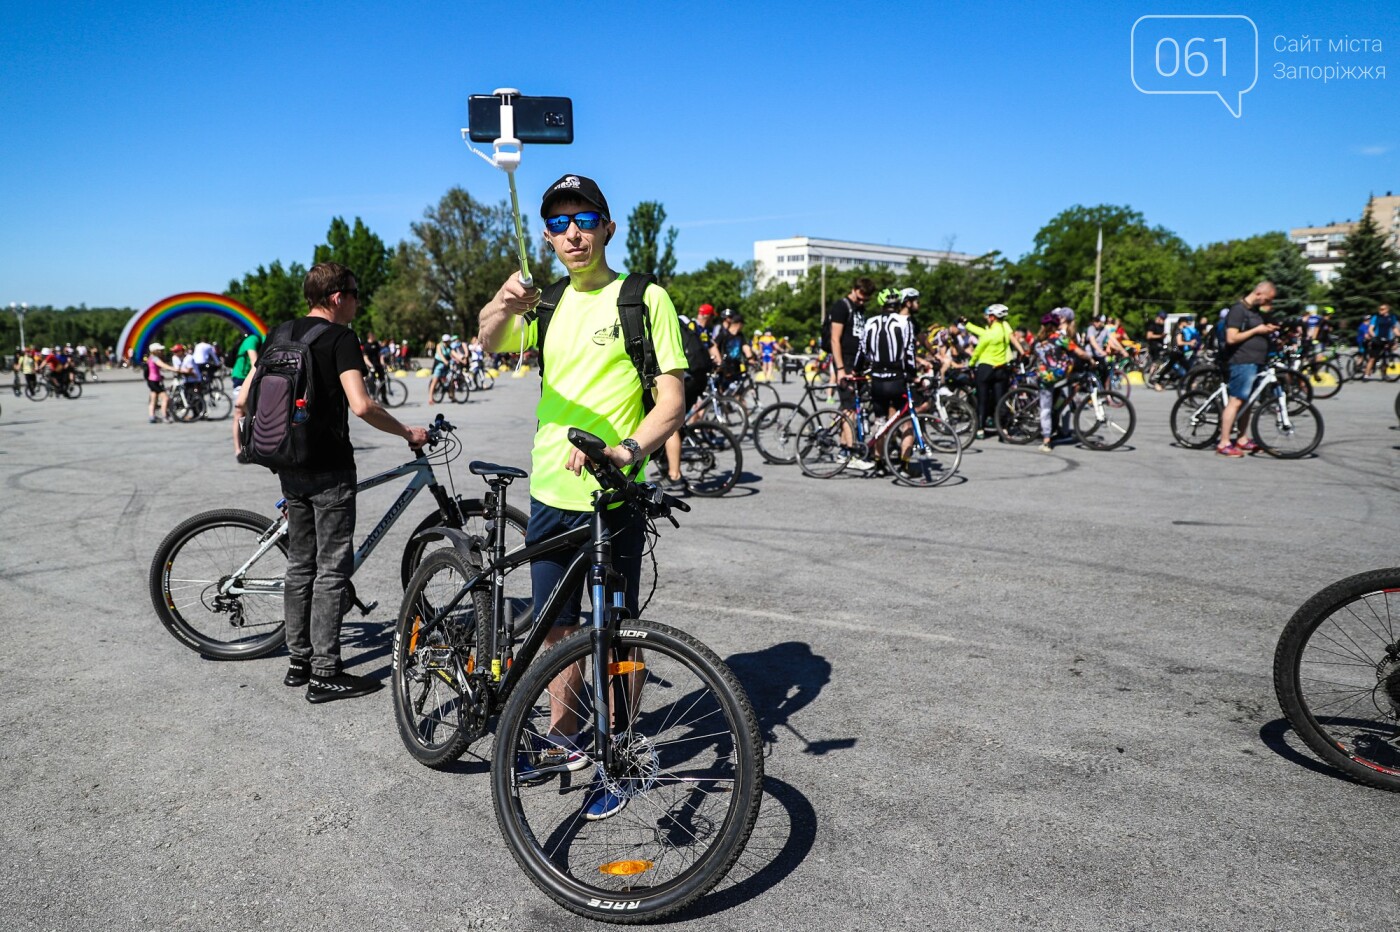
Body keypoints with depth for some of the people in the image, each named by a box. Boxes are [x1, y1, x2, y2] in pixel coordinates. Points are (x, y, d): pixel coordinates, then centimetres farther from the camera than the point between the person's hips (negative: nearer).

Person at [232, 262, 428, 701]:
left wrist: (242, 446, 23)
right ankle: (324, 674, 2)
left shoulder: (279, 333, 10)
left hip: (289, 466, 8)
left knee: (300, 563, 15)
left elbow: (243, 399, 11)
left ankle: (298, 661, 23)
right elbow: (361, 406, -25)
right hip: (329, 468, -8)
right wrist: (408, 432, -13)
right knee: (332, 568, -2)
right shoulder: (340, 337, -12)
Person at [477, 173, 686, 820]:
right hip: (549, 494, 6)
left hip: (612, 499, -5)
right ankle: (566, 740, 36)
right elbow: (491, 343, -8)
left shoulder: (644, 298, -7)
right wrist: (504, 306, -31)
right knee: (557, 625, 17)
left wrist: (626, 451, -31)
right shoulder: (549, 304, 11)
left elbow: (671, 402, -13)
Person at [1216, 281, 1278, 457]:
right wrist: (1256, 330, -13)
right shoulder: (1238, 309, -12)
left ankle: (1242, 440, 20)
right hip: (1242, 362, -10)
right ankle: (1224, 443, -12)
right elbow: (1232, 338, -20)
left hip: (1255, 362, 10)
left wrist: (1268, 329, 11)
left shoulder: (1255, 310, 18)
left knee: (1247, 402, 13)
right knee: (1236, 401, -12)